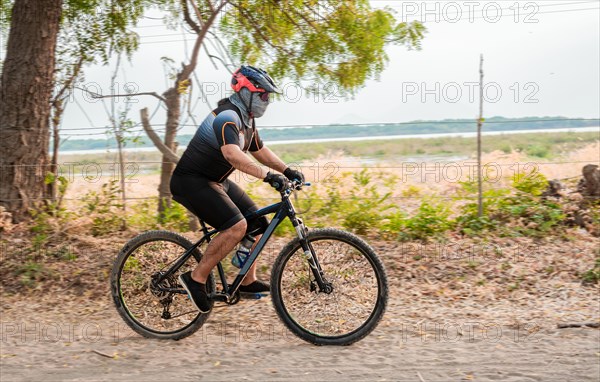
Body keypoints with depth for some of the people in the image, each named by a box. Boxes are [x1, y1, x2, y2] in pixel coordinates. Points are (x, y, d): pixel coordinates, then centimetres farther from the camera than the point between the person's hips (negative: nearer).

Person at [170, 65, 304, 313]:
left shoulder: (246, 120, 9)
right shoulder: (227, 117, -23)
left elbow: (260, 150, 22)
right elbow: (232, 154, -40)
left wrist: (288, 171, 10)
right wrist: (268, 176, -46)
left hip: (216, 181, 10)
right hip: (191, 182, -10)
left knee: (256, 222, 7)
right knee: (236, 226, -25)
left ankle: (247, 281, 15)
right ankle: (196, 278, -14)